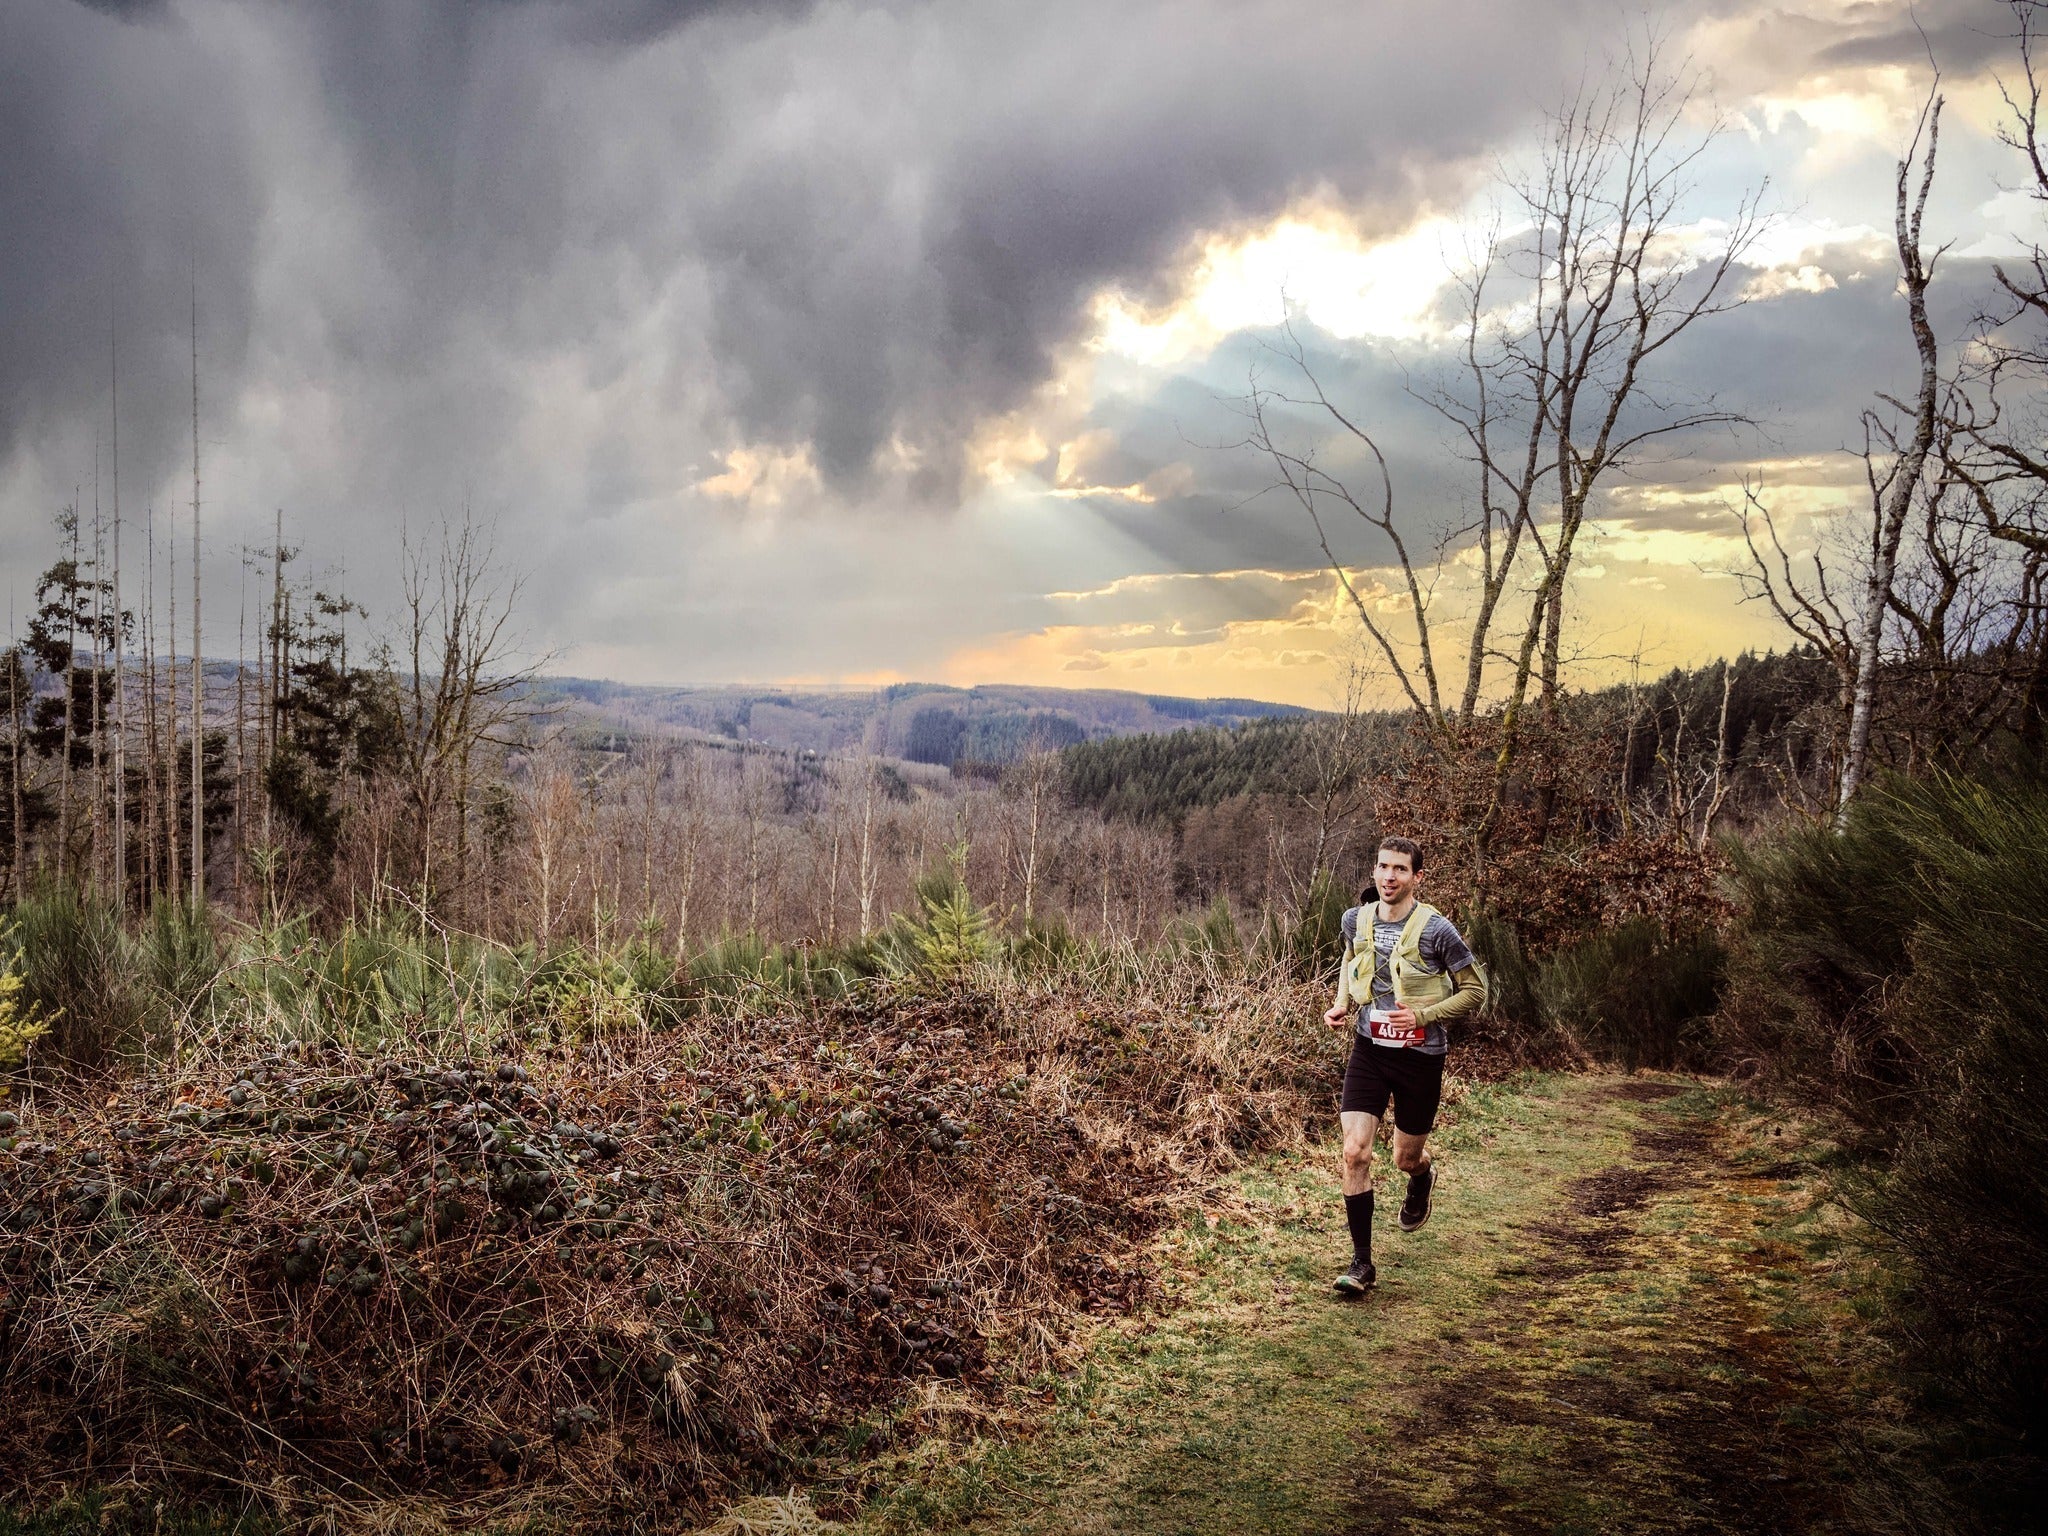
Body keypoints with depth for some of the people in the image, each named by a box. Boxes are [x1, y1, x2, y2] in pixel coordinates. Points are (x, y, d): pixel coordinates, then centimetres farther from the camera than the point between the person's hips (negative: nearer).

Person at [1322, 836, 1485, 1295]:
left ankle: (1422, 1179, 54)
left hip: (1419, 1056, -2)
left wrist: (1422, 1016, -20)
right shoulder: (1355, 920, -2)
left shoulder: (1436, 930, -15)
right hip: (1368, 1050, 2)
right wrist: (1342, 1003, 3)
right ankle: (1361, 1263, -2)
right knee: (1355, 1152, -12)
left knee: (1407, 1159, 13)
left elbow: (1474, 992, -6)